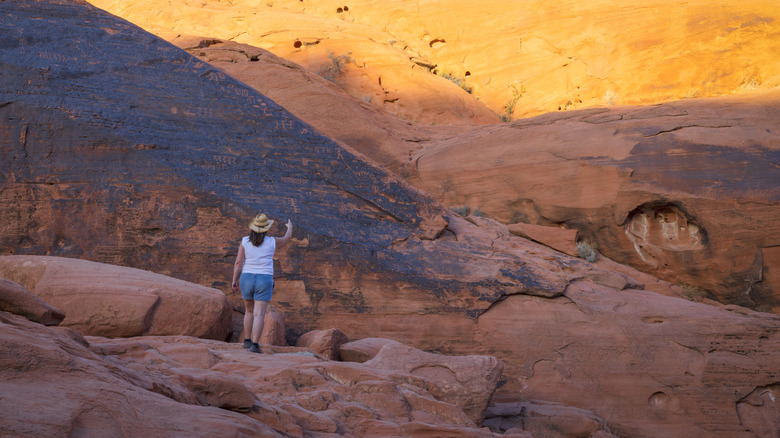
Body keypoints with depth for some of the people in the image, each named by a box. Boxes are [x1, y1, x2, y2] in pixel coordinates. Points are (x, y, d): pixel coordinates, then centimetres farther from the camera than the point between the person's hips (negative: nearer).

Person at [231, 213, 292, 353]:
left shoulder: (245, 241, -4)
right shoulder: (272, 242, -4)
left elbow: (238, 262, -8)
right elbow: (287, 239, 16)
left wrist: (234, 280, 0)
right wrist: (290, 228, 36)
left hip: (247, 280, 2)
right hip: (264, 281, -2)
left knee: (250, 311, 22)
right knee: (259, 315, -6)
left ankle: (247, 341, 24)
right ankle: (254, 345, -18)